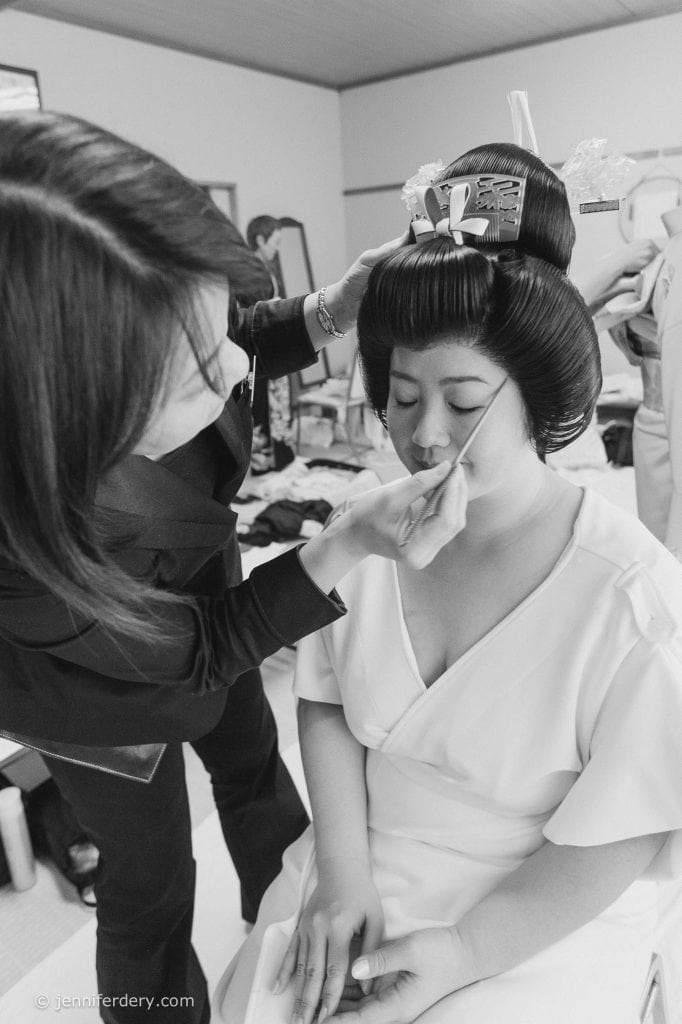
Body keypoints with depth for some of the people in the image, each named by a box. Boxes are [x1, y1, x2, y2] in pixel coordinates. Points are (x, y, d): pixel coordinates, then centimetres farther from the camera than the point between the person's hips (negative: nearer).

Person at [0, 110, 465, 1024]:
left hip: (202, 586, 6)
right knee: (150, 882, 17)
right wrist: (353, 541, -37)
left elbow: (235, 345, -6)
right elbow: (201, 651, -26)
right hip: (103, 687, -5)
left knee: (254, 768, 27)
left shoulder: (116, 328, -31)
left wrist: (334, 308, -24)